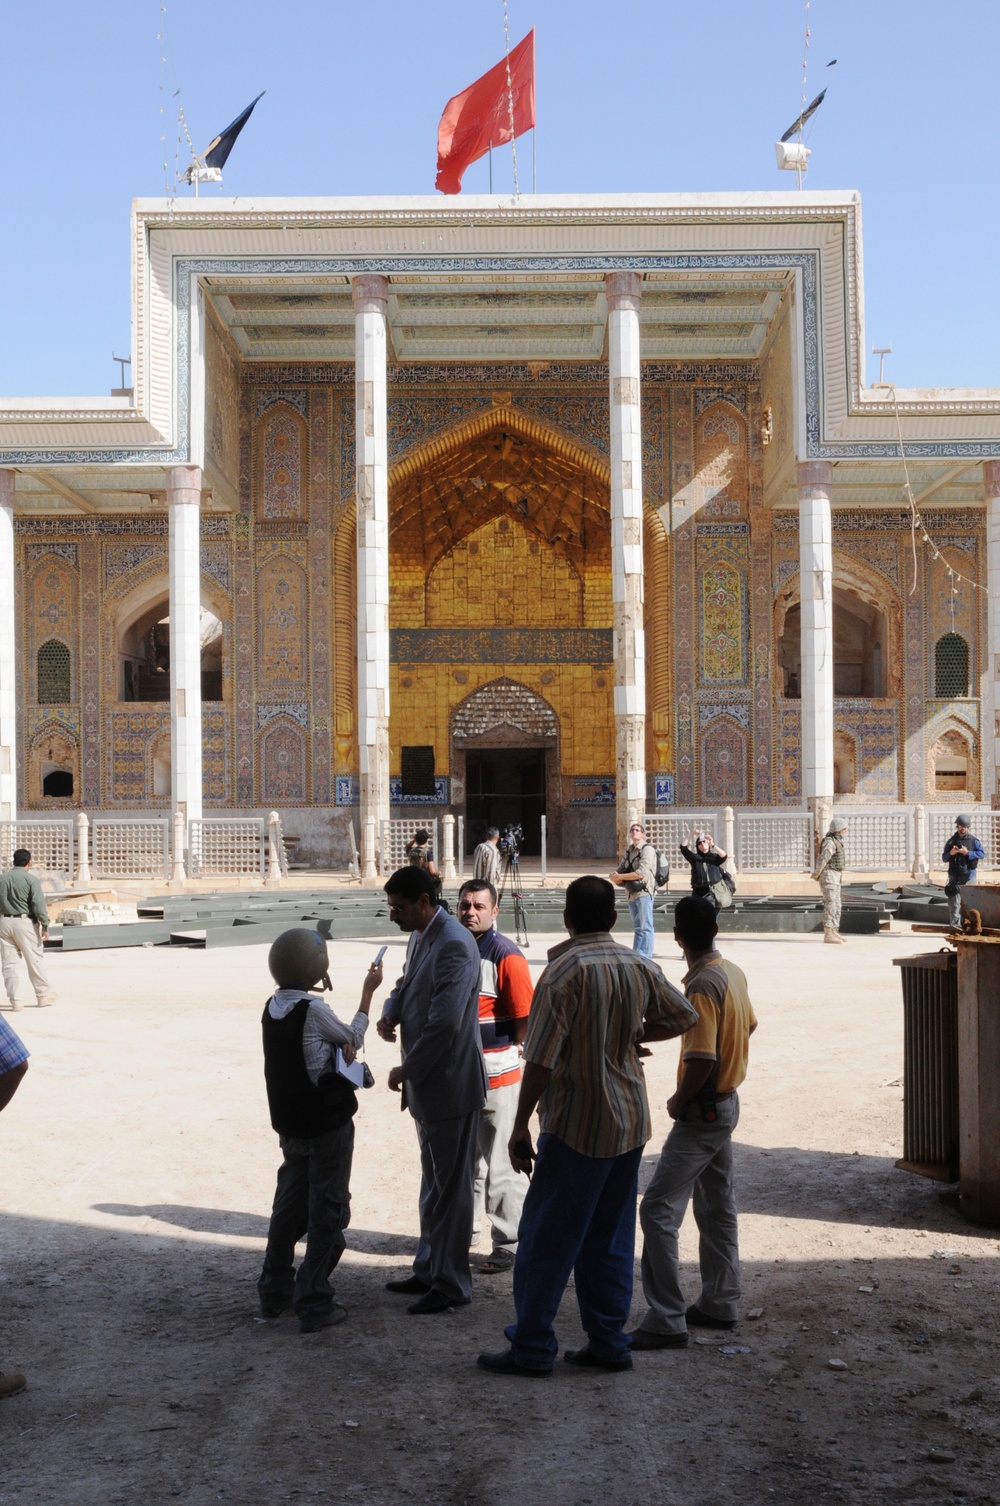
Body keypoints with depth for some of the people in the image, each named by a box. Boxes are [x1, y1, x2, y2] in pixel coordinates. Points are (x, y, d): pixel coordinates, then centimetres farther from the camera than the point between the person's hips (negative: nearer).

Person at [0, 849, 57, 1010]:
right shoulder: (30, 879, -7)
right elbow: (39, 905, -13)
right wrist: (45, 925, -8)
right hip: (25, 922, -4)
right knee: (35, 960, 5)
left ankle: (14, 1000, 7)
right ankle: (43, 995, 12)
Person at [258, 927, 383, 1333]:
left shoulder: (273, 1007, 2)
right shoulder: (312, 1009, -20)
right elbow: (353, 1039, -3)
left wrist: (340, 1047, -9)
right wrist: (368, 992, 6)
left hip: (289, 1123, 7)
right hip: (327, 1124, -7)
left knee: (289, 1205, 18)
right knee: (326, 1212, 2)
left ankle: (274, 1293, 26)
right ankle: (314, 1305, 5)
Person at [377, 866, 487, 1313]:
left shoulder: (455, 945, -22)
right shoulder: (420, 938, 9)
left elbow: (446, 1022, -27)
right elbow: (407, 985, 22)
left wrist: (406, 1070, -17)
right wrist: (389, 1013, -1)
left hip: (450, 1085, -10)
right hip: (426, 1084, 10)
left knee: (451, 1188, 3)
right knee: (432, 1183, 20)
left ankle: (451, 1284, 14)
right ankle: (429, 1269, 33)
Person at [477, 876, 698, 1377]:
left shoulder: (565, 970, -17)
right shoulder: (640, 968, 2)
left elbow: (541, 1059, -19)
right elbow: (684, 1017, 16)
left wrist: (521, 1124, -11)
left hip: (577, 1127, -6)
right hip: (630, 1123, 6)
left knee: (546, 1239, 3)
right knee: (610, 1239, 15)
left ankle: (532, 1349, 9)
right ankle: (608, 1343, 20)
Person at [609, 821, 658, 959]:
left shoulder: (647, 849, -6)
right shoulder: (629, 851, 17)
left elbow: (641, 873, -17)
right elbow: (619, 871, 15)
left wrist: (619, 876, -9)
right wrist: (616, 877, -9)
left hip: (644, 892, -8)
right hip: (631, 893, 8)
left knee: (645, 927, -8)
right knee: (637, 928, 12)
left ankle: (644, 958, -11)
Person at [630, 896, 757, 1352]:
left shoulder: (702, 986, -23)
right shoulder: (732, 973, 4)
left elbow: (701, 1061, -27)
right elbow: (749, 1024, 21)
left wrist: (677, 1103, -12)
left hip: (703, 1111, -10)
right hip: (727, 1102, 10)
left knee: (658, 1209, -9)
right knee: (717, 1206, 18)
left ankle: (666, 1322, -9)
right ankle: (720, 1304, 28)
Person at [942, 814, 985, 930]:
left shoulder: (974, 841, 4)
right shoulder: (951, 841, 8)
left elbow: (982, 854, -5)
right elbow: (944, 858, 10)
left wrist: (968, 853, -17)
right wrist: (951, 853, -12)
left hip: (969, 876, 0)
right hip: (955, 876, 0)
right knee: (954, 901, -9)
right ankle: (955, 923, -11)